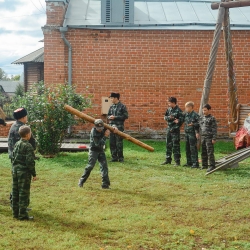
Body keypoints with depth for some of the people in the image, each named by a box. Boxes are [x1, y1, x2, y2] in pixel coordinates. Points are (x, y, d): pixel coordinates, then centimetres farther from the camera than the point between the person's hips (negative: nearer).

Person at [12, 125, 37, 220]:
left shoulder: (16, 144, 8)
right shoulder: (28, 146, -16)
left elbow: (12, 158, 13)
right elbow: (30, 162, -17)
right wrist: (34, 174, -10)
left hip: (15, 171, 8)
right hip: (24, 173, -8)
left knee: (15, 193, 13)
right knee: (24, 193, -1)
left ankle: (15, 212, 21)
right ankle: (22, 214, 3)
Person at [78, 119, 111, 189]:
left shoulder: (104, 129, -6)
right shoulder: (93, 132, -24)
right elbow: (98, 144, -28)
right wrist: (105, 136, -30)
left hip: (101, 150, 5)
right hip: (94, 150, -5)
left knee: (104, 165, -3)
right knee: (90, 166, -7)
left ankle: (105, 184, -1)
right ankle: (81, 181, 11)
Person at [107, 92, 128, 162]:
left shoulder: (122, 106, -4)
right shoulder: (111, 107, 13)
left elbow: (126, 116, -10)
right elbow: (108, 115, 22)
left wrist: (115, 117, -14)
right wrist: (109, 117, -3)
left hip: (119, 127, -6)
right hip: (112, 126, 6)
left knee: (119, 143, -5)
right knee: (112, 143, 7)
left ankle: (120, 157, 5)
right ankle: (114, 157, 15)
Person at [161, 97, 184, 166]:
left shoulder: (178, 110, -12)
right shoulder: (169, 109, 9)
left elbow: (181, 120, -14)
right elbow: (165, 117, 11)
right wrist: (169, 117, -10)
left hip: (175, 130, -7)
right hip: (169, 129, 7)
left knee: (176, 146, -5)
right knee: (168, 145, 14)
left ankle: (177, 161, 2)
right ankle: (168, 160, 24)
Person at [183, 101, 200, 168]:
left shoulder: (195, 115, -12)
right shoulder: (186, 114, 9)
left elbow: (199, 123, -14)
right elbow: (184, 121, 21)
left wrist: (193, 124, -26)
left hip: (192, 133, -8)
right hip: (186, 133, 8)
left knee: (193, 148, -6)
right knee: (187, 148, 13)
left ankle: (195, 163, 0)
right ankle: (189, 162, 24)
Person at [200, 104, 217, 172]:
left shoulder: (212, 118, -6)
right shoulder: (202, 118, 13)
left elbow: (214, 129, -8)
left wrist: (214, 138, -13)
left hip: (209, 138, -7)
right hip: (203, 137, 7)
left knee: (210, 152, -7)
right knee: (203, 152, 11)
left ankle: (212, 166, -3)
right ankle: (204, 165, 21)